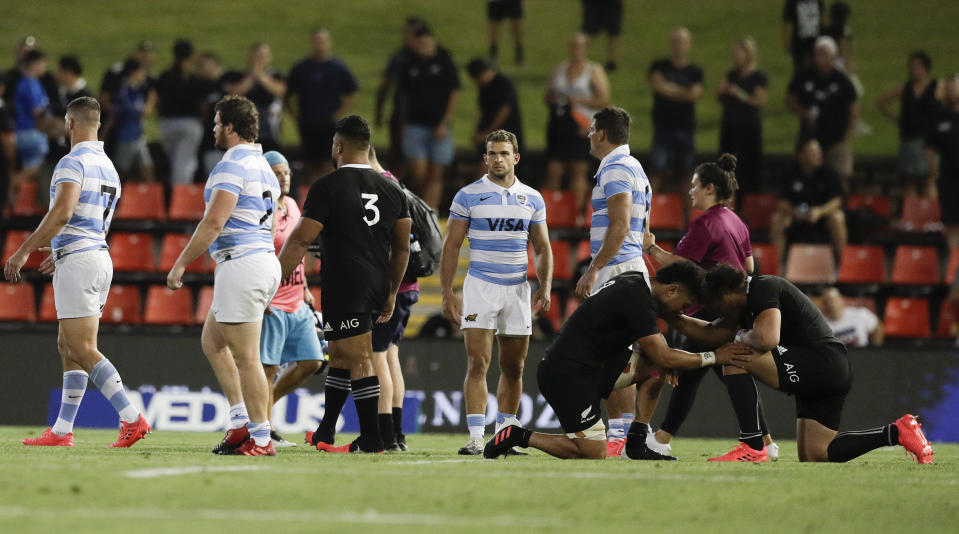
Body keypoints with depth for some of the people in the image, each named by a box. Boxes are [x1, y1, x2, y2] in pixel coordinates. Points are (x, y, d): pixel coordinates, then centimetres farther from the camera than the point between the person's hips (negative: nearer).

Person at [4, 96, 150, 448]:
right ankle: (62, 430, 12)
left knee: (83, 351, -10)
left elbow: (62, 213, -24)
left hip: (77, 261, -9)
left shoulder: (73, 163, -12)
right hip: (101, 257, 9)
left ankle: (132, 419, -18)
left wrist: (24, 251, -20)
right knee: (68, 348, 12)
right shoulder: (108, 167, 18)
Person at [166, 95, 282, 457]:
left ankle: (260, 439, -5)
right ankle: (242, 422, 13)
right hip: (265, 261, 10)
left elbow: (214, 223, -19)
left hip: (241, 264, -10)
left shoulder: (232, 166, -12)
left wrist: (181, 263, -14)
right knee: (212, 341, 19)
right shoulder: (263, 167, 18)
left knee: (246, 357, -6)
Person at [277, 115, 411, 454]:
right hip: (377, 285, 7)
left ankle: (371, 440, -7)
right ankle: (325, 434, 25)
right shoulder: (391, 190, 10)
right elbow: (401, 248, 14)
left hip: (343, 287, -7)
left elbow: (300, 241, -11)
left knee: (359, 361, -6)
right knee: (339, 354, 19)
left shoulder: (327, 187, -9)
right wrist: (391, 293, 23)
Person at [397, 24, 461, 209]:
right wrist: (404, 123, 10)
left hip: (439, 127, -2)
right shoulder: (411, 65, 7)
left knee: (435, 174, 0)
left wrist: (445, 123, -8)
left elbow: (455, 94, -1)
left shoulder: (445, 62, -1)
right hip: (415, 126, 2)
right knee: (418, 173, -8)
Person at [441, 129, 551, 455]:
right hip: (480, 286, -3)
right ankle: (476, 437, -15)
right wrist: (447, 293, -6)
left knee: (513, 367, 6)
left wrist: (545, 286, -1)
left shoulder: (532, 199, 9)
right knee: (478, 363, -12)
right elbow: (451, 247, 1)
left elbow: (542, 248, 15)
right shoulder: (468, 196, 0)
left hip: (518, 289, 3)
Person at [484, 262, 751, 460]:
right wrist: (713, 358, -7)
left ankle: (636, 444, 5)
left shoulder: (635, 281, 11)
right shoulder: (638, 300, -19)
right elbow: (663, 356, -16)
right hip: (566, 374, -10)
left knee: (654, 366, 3)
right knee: (595, 453, -9)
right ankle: (520, 437, -1)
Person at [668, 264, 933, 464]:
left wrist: (742, 336, -5)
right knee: (814, 455, 13)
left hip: (823, 363, -11)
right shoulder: (747, 304, 20)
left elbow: (767, 338, -25)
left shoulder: (763, 288, -10)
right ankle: (898, 432, 11)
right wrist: (673, 318, 19)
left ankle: (752, 446, -16)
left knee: (734, 358, -14)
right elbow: (712, 332, 25)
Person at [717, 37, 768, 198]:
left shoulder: (759, 77, -6)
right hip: (729, 125, 6)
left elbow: (760, 102, -13)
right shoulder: (732, 75, 13)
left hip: (749, 128, -6)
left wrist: (740, 94, -17)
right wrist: (722, 92, -1)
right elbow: (722, 100, 20)